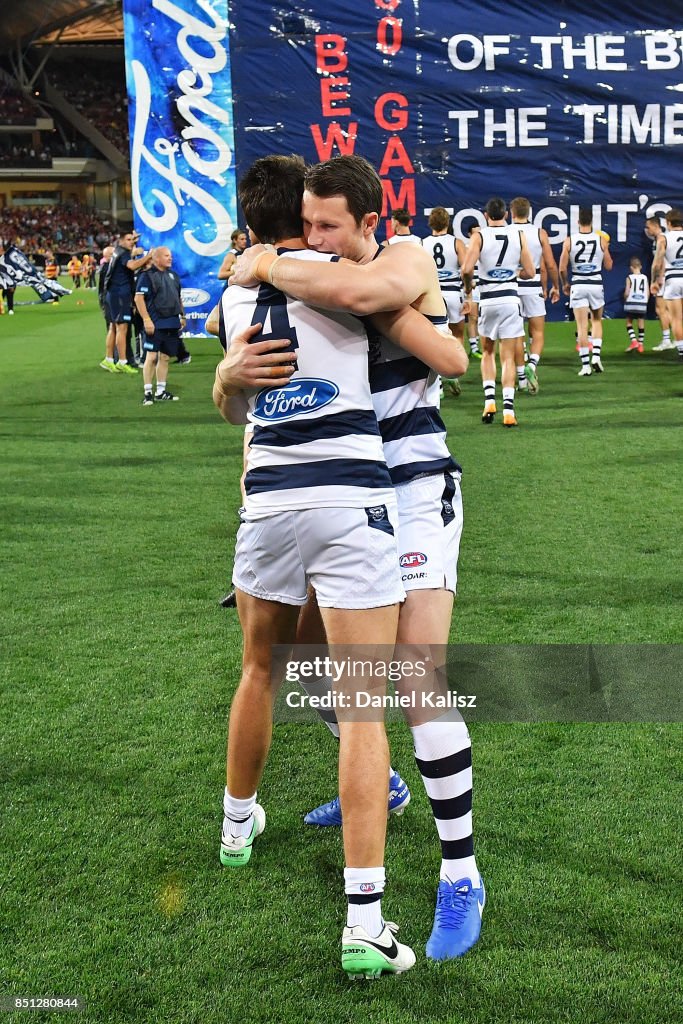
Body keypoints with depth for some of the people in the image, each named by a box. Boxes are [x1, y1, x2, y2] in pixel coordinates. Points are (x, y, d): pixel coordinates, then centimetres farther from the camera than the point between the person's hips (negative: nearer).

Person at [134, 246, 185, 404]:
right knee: (151, 357, -7)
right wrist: (146, 319, -17)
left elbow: (178, 297, 26)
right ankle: (147, 393, -3)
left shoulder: (173, 275, 17)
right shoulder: (147, 275, -5)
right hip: (155, 324, -7)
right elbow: (138, 298, -11)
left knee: (165, 357, 10)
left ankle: (161, 392, 18)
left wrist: (182, 316, 19)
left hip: (172, 324, 7)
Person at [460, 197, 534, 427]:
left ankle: (489, 399, 5)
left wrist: (468, 288, 4)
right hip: (511, 298, 1)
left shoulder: (479, 236, -4)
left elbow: (467, 269, -15)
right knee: (508, 357, 4)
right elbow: (529, 272, 1)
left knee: (487, 352, 19)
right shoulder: (518, 234, 2)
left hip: (488, 299, -1)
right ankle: (508, 409, -6)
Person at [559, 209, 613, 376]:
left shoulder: (569, 241, -5)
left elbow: (562, 268, -5)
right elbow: (608, 266, 5)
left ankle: (585, 365, -2)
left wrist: (565, 284, 12)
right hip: (596, 285, 1)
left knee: (582, 326, 1)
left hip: (577, 286, -1)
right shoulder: (601, 240, -3)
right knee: (596, 320, 21)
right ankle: (596, 356, 5)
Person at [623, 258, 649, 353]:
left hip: (631, 304, -3)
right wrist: (645, 301, 16)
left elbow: (626, 293, -10)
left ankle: (634, 341, -7)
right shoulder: (645, 277, 5)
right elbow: (648, 293, 3)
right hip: (642, 304, 3)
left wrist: (625, 299, 8)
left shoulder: (629, 277, -5)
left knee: (629, 323, 9)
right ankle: (641, 345, 12)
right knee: (641, 324, 9)